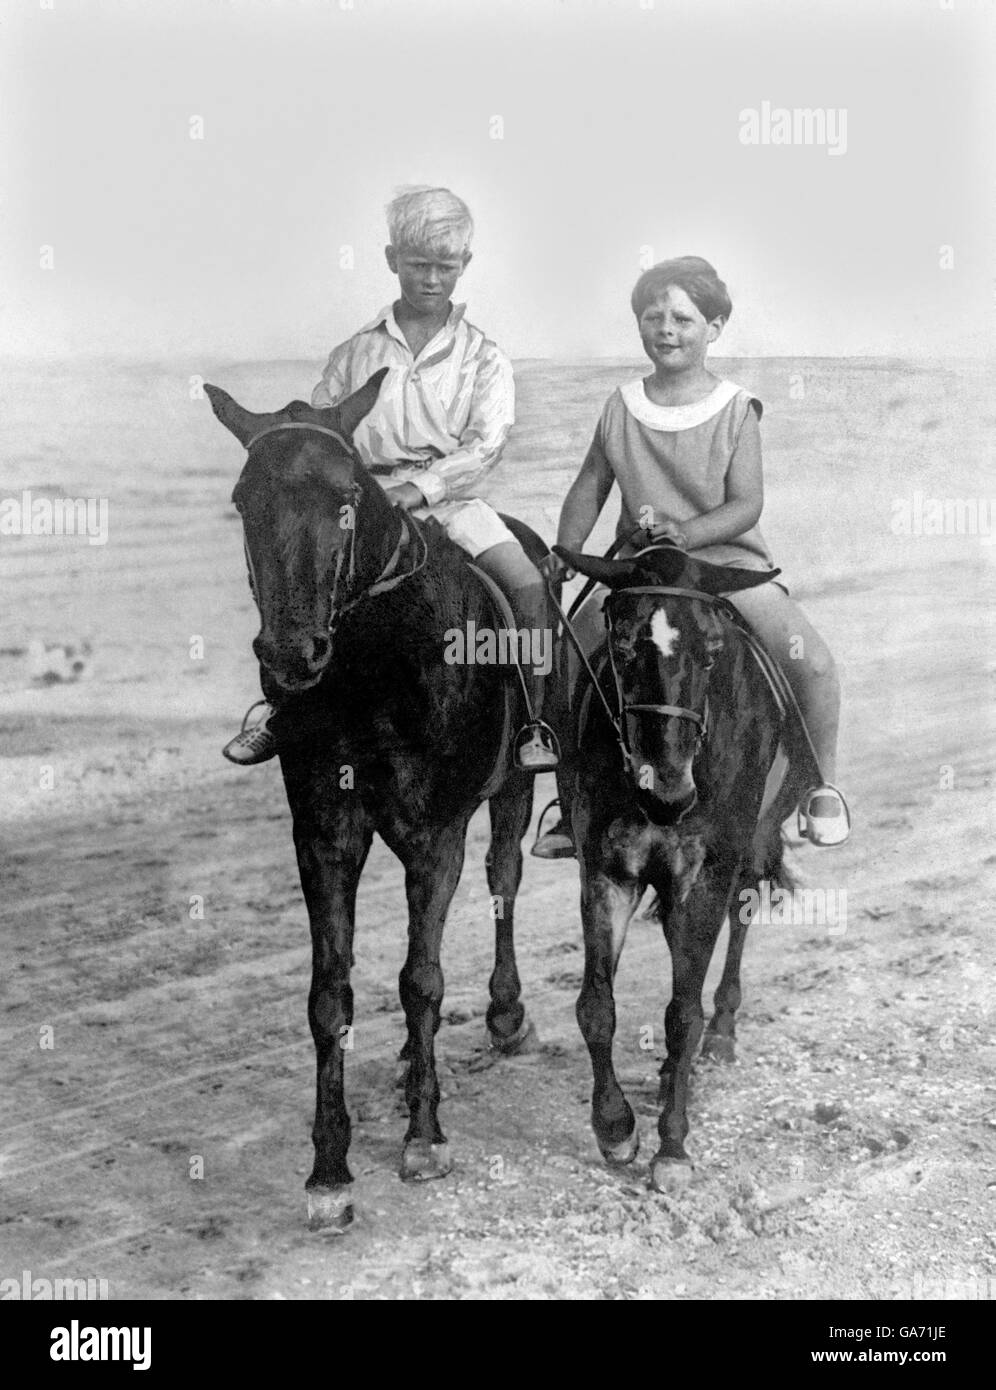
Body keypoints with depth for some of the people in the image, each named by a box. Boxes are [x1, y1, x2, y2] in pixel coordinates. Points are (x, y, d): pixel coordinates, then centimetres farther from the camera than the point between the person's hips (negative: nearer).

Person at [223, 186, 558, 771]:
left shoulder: (483, 357, 7)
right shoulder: (355, 354, 11)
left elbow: (487, 444, -6)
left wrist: (416, 488, -21)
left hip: (450, 499, -1)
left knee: (528, 584, -25)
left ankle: (533, 722, -9)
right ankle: (275, 707, 0)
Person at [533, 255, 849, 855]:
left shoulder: (736, 410, -3)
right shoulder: (622, 407, 5)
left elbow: (747, 504, -9)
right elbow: (589, 489, 11)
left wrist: (688, 530, -25)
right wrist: (564, 553, -3)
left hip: (729, 561, -2)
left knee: (811, 660, -21)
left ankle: (823, 787, 5)